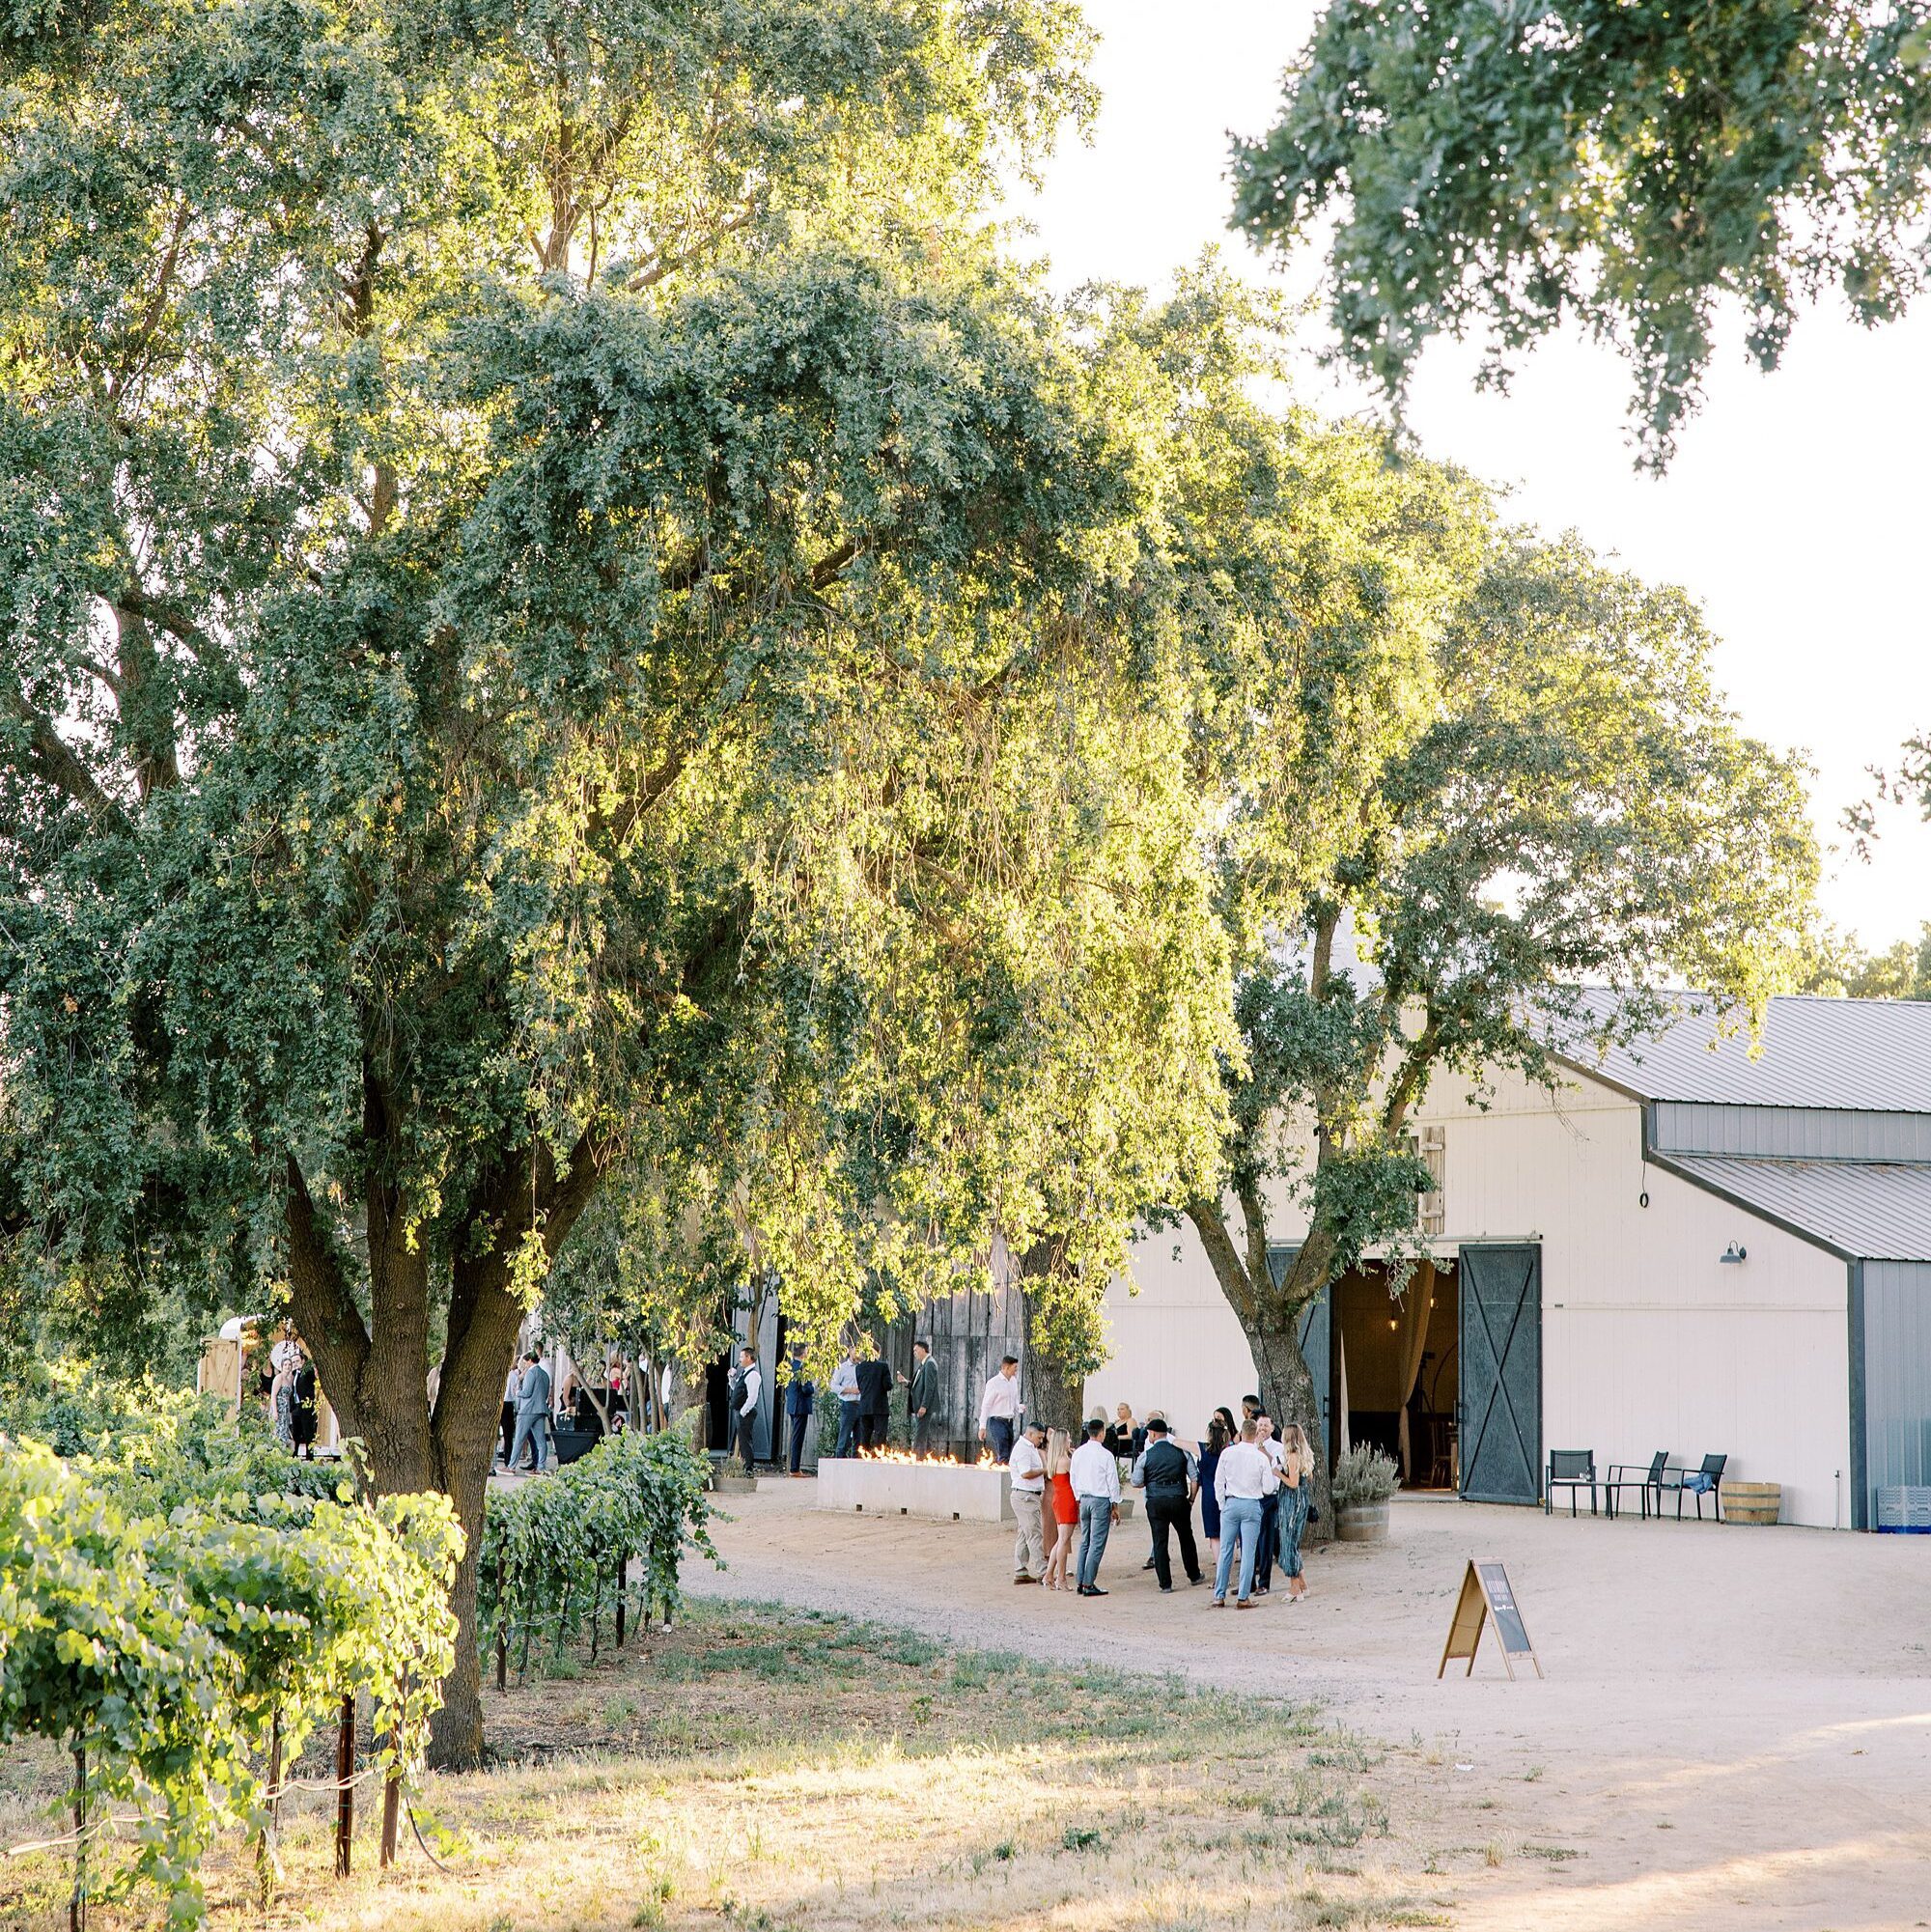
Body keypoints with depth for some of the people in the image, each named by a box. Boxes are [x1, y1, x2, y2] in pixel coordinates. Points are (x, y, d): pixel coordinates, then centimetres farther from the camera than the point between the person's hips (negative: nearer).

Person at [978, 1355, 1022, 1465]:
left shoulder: (1013, 1381, 11)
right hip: (997, 1421, -7)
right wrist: (982, 1427, -12)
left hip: (1009, 1422, 7)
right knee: (1003, 1456, -15)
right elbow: (985, 1405, -9)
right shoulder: (994, 1383, -10)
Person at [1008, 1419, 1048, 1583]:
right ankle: (1042, 1573, -10)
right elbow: (1026, 1473, -22)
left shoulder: (1029, 1448, 20)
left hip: (1030, 1496, 11)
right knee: (1034, 1534, -10)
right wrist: (1044, 1470, -11)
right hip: (1025, 1496, -11)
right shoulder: (1023, 1448, -13)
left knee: (1024, 1535, 10)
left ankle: (1020, 1573, 12)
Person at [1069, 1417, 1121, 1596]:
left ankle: (1082, 1582, 13)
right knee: (1097, 1544, -4)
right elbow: (1113, 1482, -8)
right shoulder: (1106, 1455, -12)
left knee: (1084, 1542, 13)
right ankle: (1089, 1584, -8)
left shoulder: (1078, 1453, 4)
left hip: (1084, 1500, 6)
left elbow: (1073, 1478, 11)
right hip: (1101, 1500, -6)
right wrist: (1115, 1506, 2)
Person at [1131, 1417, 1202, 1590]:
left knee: (1159, 1542, 5)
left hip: (1156, 1502, -2)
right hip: (1179, 1498, 2)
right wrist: (1191, 1498, 12)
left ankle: (1165, 1583, 3)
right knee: (1186, 1538, 19)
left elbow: (1136, 1483, -1)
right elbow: (1195, 1478, 1)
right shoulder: (1182, 1452, 2)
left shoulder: (1145, 1456, -3)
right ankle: (1194, 1575, 30)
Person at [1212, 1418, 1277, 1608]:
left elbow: (1218, 1482, 2)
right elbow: (1268, 1489, -3)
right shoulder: (1261, 1458, -7)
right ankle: (1243, 1598, 1)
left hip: (1231, 1504, 2)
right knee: (1248, 1553, 2)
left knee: (1226, 1551, 7)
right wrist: (1277, 1478, 16)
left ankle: (1219, 1596, 9)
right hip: (1252, 1506, -2)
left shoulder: (1227, 1453, -3)